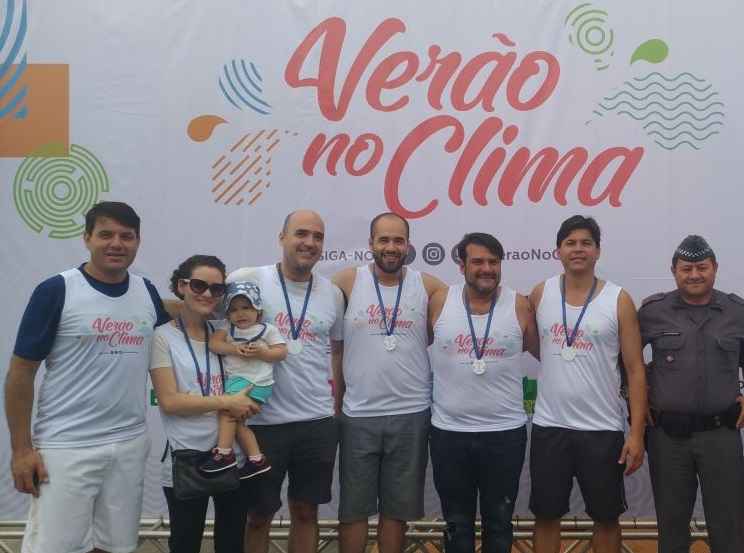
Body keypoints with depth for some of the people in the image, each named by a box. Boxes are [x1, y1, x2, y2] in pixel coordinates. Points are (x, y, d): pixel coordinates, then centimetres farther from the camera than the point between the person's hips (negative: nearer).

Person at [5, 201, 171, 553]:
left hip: (129, 444, 5)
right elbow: (21, 372, -6)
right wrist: (21, 448, -9)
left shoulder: (147, 292, 5)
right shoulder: (56, 290, -9)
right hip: (65, 446, -4)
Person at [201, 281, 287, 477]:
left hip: (256, 381, -6)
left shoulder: (267, 329, 2)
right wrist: (234, 349, -16)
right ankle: (257, 459, 12)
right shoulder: (227, 327, 11)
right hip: (235, 379, 6)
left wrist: (261, 353, -16)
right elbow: (213, 343, -2)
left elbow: (281, 352, -2)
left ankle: (224, 453, -6)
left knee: (227, 410, -15)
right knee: (236, 421, 4)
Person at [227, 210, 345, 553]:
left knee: (306, 511, 14)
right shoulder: (247, 279, -7)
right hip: (263, 421, -3)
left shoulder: (332, 293, 6)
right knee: (259, 514, 10)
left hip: (318, 422, 3)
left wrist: (337, 397, 11)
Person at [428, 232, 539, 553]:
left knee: (499, 521, 14)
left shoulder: (520, 306, -4)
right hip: (449, 432, 1)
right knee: (457, 522, 15)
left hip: (505, 432, 0)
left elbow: (545, 354, 7)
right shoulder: (439, 303, -2)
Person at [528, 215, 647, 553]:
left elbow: (635, 370, -4)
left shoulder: (618, 300, -4)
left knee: (606, 517, 11)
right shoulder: (541, 294, 2)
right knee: (546, 515, 10)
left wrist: (637, 432, -9)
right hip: (549, 426, 2)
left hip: (602, 429, -1)